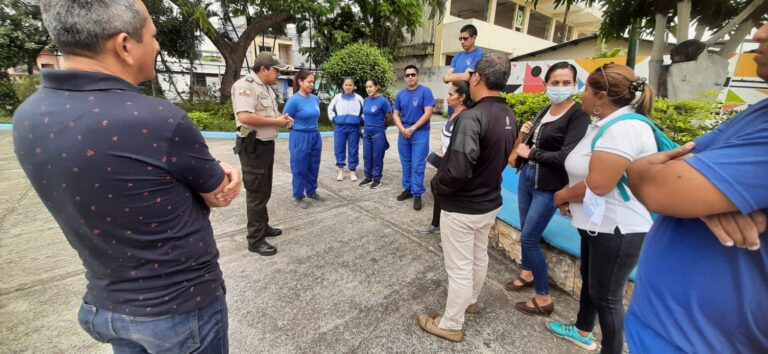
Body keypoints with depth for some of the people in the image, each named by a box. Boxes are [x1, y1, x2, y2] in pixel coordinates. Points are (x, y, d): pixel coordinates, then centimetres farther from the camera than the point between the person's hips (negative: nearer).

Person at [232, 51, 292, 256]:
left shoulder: (267, 88, 15)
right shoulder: (245, 86, -16)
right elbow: (245, 117, -29)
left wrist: (282, 120, 5)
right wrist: (276, 121, -19)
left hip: (267, 144, 10)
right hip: (253, 147, -10)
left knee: (265, 191, 18)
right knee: (256, 193, -2)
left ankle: (263, 227, 34)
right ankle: (255, 239, 10)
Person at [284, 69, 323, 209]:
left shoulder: (315, 99, 3)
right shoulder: (294, 100, -14)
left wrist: (311, 127, 12)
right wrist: (300, 127, 3)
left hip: (315, 136, 6)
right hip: (300, 138, -6)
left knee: (313, 167, 16)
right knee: (299, 169, 5)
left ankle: (311, 191, 33)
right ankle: (298, 196, 19)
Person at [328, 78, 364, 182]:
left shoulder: (358, 98, 1)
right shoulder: (337, 97, 3)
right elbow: (330, 109, 15)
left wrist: (361, 120, 3)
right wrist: (333, 119, 5)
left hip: (354, 128, -1)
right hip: (340, 127, 1)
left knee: (353, 150, 4)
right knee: (339, 149, 4)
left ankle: (352, 171, 16)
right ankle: (340, 170, 19)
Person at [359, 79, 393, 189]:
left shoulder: (383, 101, -13)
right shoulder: (366, 101, 4)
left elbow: (389, 118, -5)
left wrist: (380, 126, 9)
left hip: (378, 133, -6)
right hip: (367, 132, 6)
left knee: (377, 157, 4)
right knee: (367, 156, 12)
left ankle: (377, 179, 17)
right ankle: (368, 177, 26)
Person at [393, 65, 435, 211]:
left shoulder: (425, 91, -5)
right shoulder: (400, 94, 9)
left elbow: (428, 113, -12)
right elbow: (396, 115, 10)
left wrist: (412, 129, -13)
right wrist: (402, 129, -8)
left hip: (420, 134, -5)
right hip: (403, 134, 5)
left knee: (417, 165, -4)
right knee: (406, 164, 12)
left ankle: (417, 194, 4)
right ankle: (408, 189, 24)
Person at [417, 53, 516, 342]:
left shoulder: (472, 117, -27)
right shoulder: (509, 115, 2)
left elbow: (458, 170, -34)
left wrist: (436, 185, -16)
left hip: (462, 208, -8)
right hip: (490, 202, 9)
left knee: (459, 268, 7)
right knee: (479, 256, 26)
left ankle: (451, 325, 28)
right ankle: (471, 300, 50)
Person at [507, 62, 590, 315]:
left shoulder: (579, 115, -14)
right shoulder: (545, 110, 9)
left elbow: (566, 157, -24)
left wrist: (530, 153, -13)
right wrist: (525, 133, -1)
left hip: (549, 186, -7)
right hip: (527, 176, 7)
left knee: (529, 237, -5)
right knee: (525, 232, 16)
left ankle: (544, 298, 12)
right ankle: (528, 274, 38)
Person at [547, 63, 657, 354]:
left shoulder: (624, 128, -25)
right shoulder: (604, 123, 9)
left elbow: (598, 185, -29)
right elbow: (585, 173, 15)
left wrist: (561, 196, -11)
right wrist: (570, 197, -1)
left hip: (617, 229, -10)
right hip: (597, 223, 10)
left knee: (606, 296, 7)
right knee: (589, 280, 25)